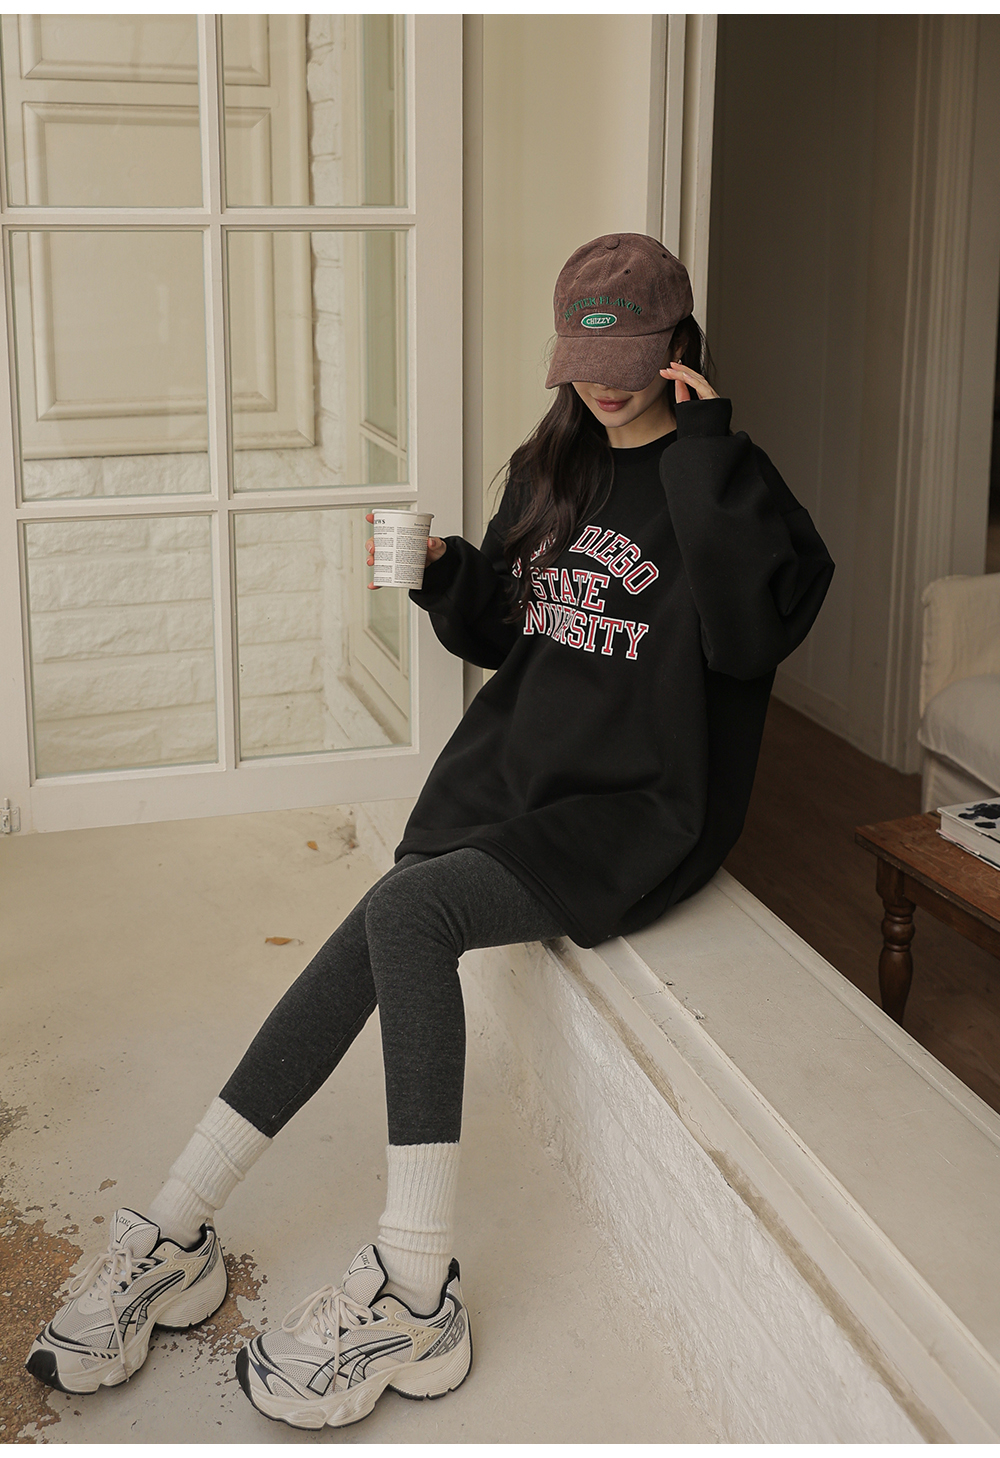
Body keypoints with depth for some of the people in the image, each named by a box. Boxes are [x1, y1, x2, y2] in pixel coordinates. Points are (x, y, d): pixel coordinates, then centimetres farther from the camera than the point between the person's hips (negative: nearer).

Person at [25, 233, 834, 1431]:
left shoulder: (713, 479, -6)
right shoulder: (550, 469, 14)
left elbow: (764, 619, -26)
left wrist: (706, 445, -23)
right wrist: (445, 574, 0)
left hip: (635, 811, -6)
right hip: (511, 770, 6)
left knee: (406, 912, -26)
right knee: (379, 940, -16)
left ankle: (413, 1290, -21)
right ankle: (179, 1226, -11)